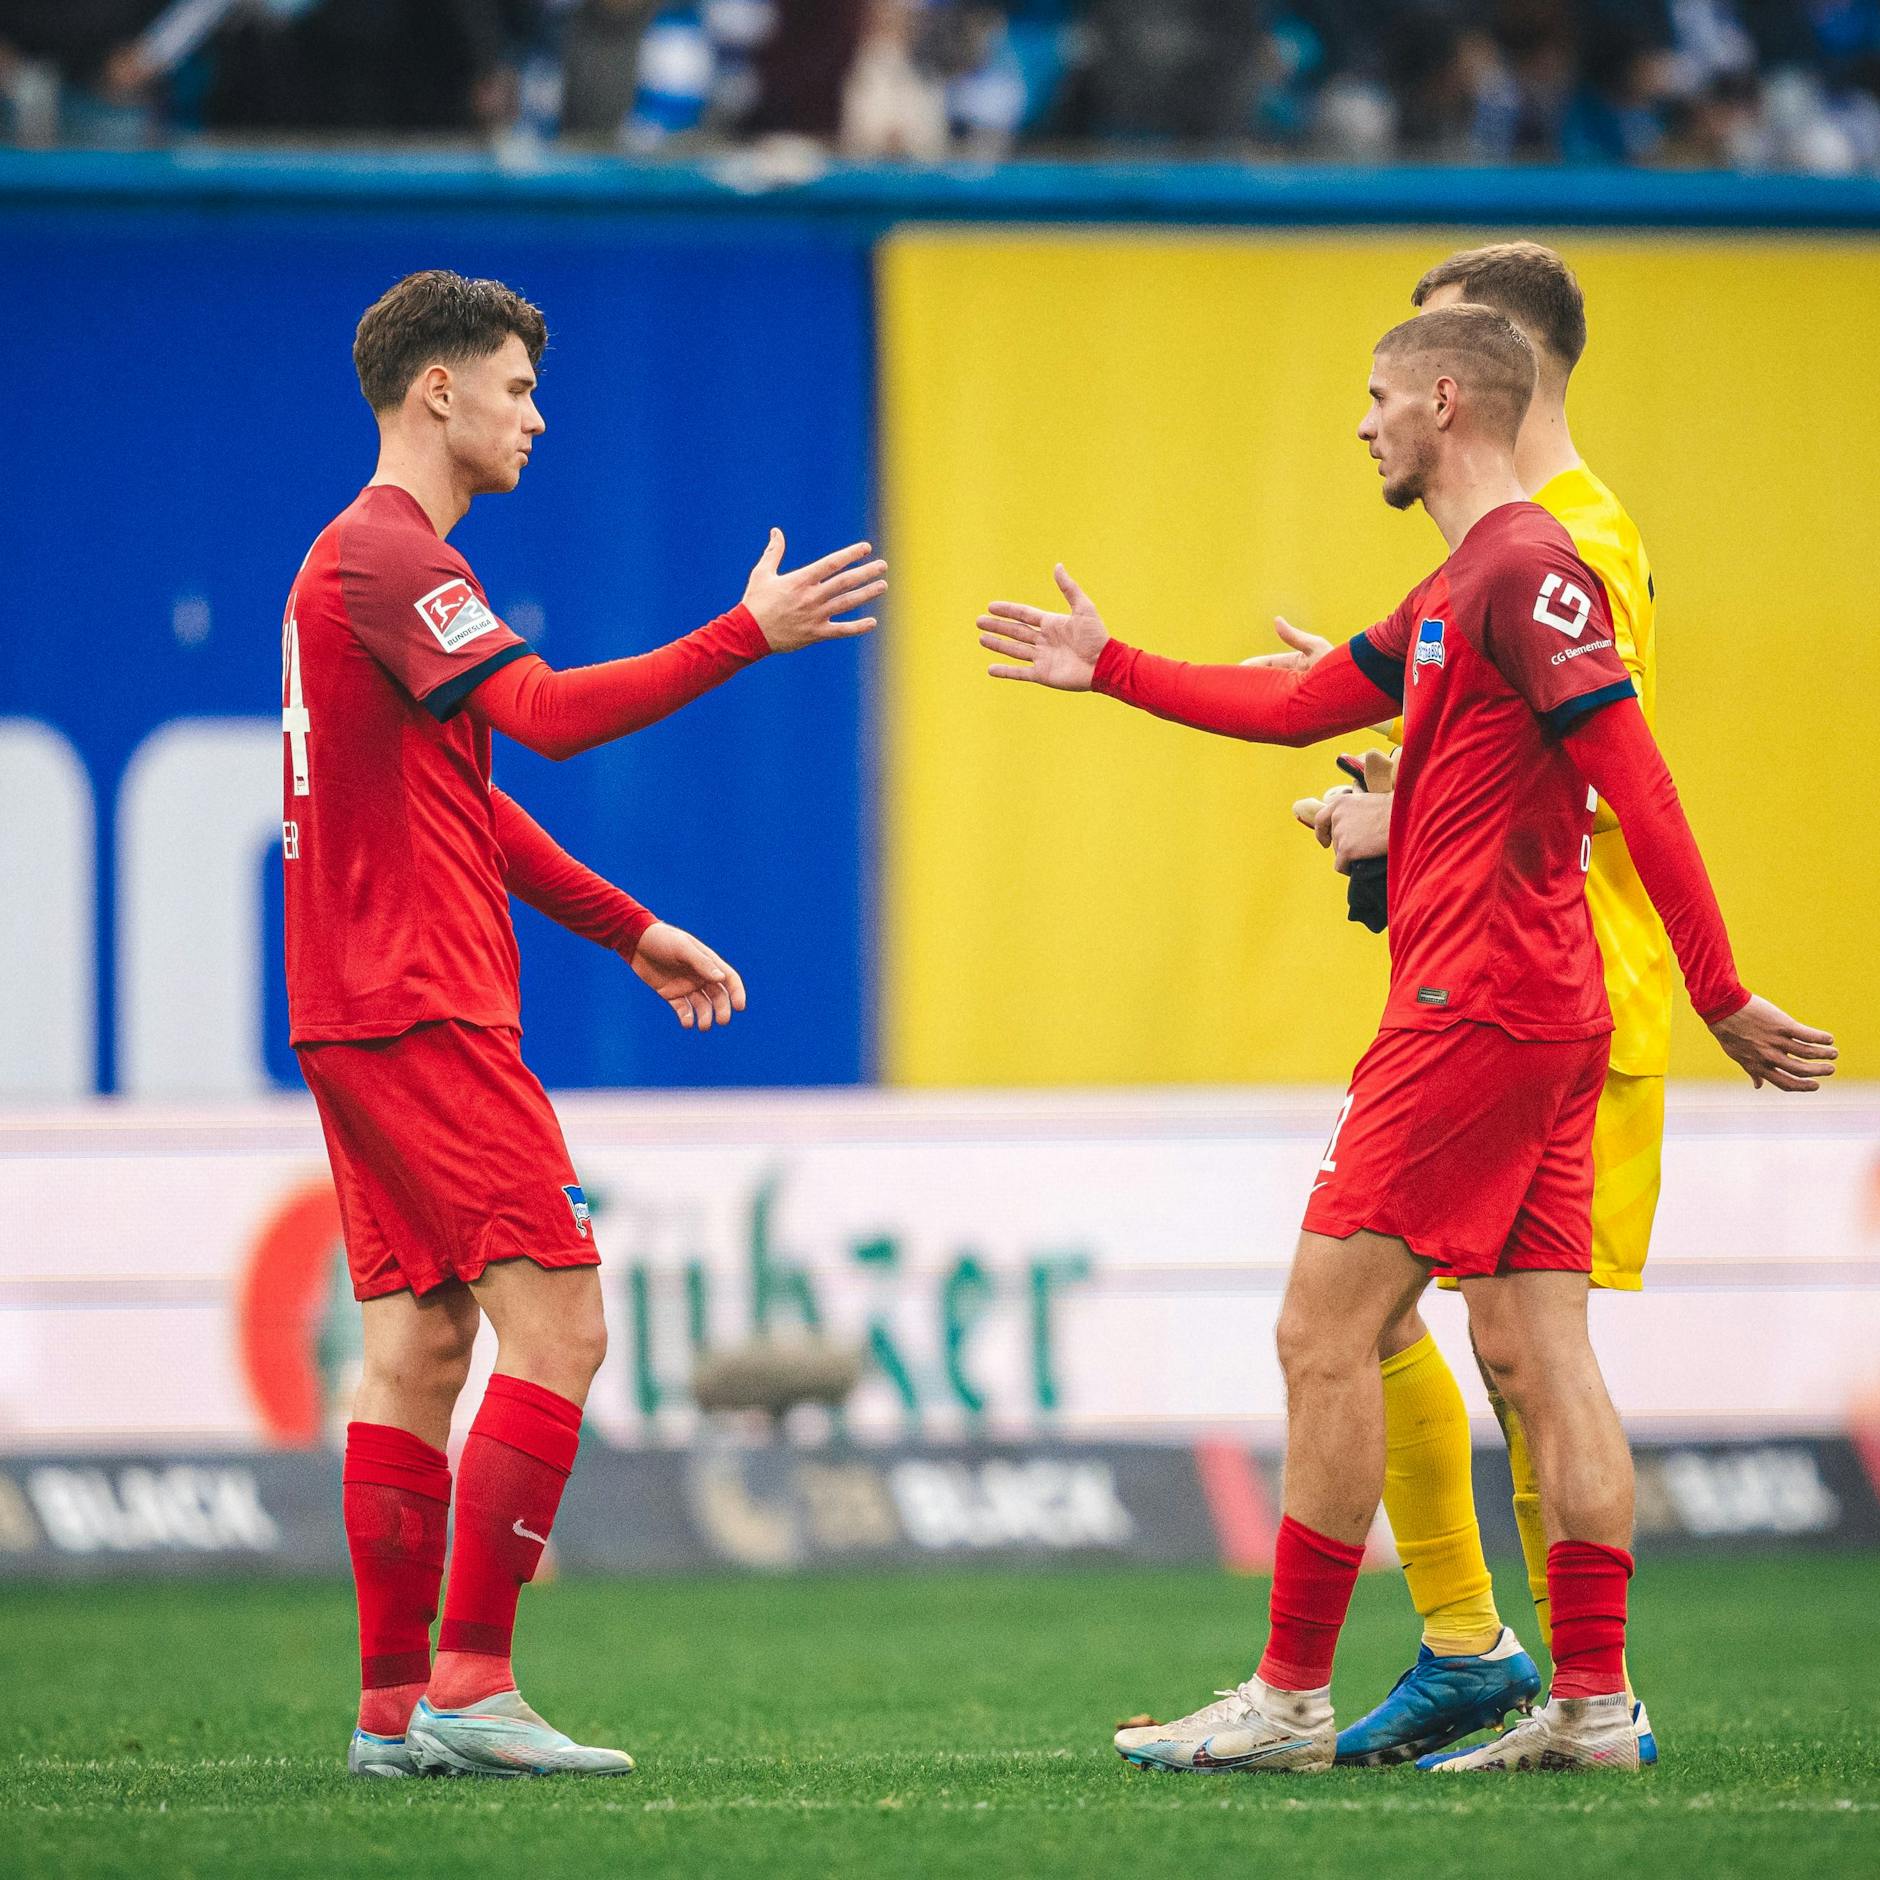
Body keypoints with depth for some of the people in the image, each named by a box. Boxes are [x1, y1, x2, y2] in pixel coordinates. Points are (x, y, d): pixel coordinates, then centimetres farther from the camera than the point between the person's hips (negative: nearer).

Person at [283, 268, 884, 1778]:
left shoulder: (369, 559, 22)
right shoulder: (389, 555, -12)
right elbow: (547, 715, -24)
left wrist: (631, 930, 25)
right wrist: (746, 636, -24)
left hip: (363, 1015, 11)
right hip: (420, 1013, -11)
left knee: (419, 1344, 8)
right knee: (559, 1325, -11)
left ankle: (398, 1708, 7)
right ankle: (470, 1686, -14)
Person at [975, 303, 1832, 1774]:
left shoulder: (1524, 568, -13)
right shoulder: (1455, 594, 19)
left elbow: (1639, 784, -18)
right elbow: (1297, 708, 31)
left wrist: (1723, 999, -21)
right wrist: (1108, 668, 35)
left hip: (1473, 1017, -10)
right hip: (1543, 1023, 10)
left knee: (1325, 1332, -6)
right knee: (1537, 1354, 5)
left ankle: (1291, 1696, -3)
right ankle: (1595, 1702, 2)